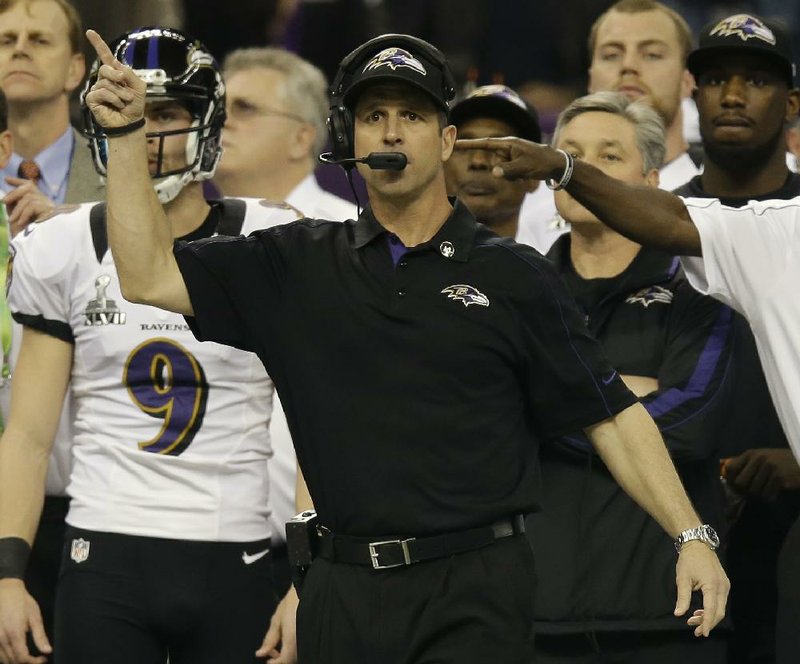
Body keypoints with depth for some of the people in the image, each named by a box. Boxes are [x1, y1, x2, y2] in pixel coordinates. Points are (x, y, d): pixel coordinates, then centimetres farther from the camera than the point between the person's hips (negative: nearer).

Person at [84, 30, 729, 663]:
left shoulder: (514, 276, 4)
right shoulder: (300, 264, 10)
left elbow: (611, 416, 3)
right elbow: (150, 276, 5)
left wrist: (692, 537, -6)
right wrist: (127, 133, -2)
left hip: (475, 593, -3)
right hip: (344, 592, 3)